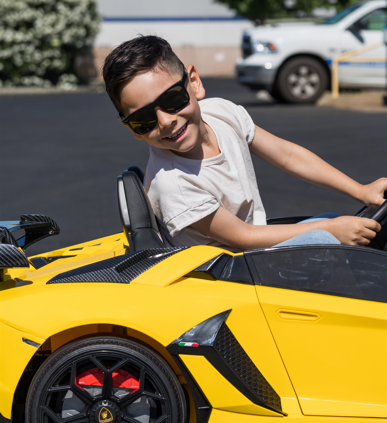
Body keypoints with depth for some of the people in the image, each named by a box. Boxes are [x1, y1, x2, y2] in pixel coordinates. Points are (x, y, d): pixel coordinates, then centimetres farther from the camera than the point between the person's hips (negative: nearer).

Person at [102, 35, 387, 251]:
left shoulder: (221, 112, -8)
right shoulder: (171, 182, -29)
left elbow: (286, 155, 4)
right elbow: (241, 237, -20)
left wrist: (360, 191, 2)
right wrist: (329, 228, -16)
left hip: (260, 242, 8)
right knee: (319, 241, -24)